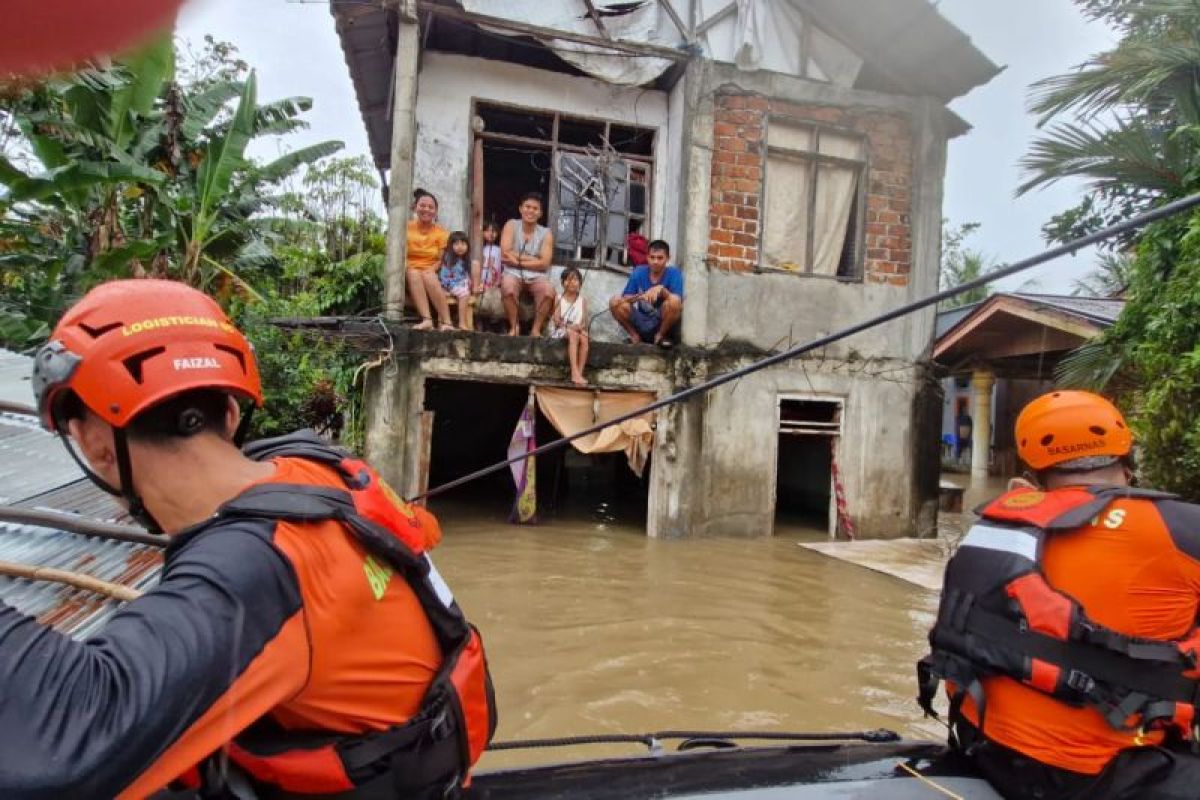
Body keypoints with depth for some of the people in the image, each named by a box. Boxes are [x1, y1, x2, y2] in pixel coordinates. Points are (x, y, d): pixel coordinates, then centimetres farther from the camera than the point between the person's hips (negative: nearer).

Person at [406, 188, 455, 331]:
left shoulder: (441, 232, 9)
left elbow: (442, 260, 0)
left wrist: (430, 270, -19)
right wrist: (405, 266, -18)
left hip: (432, 274, 0)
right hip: (410, 274, 0)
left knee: (428, 276, -33)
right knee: (414, 273, -33)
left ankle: (445, 321, -42)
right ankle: (427, 320, -51)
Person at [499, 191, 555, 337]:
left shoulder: (546, 233, 4)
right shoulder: (511, 225, 3)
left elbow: (544, 264, -7)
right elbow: (505, 255, -8)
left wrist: (517, 260, -10)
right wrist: (532, 258, -7)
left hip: (537, 277, 1)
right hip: (514, 274, -1)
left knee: (548, 293, -31)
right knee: (508, 290, -35)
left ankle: (536, 329, -13)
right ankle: (514, 326, -13)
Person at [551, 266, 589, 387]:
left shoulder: (582, 300, 11)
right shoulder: (559, 299, 6)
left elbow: (585, 322, 3)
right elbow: (557, 321, -4)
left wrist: (580, 327, -19)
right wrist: (569, 326, -18)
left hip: (578, 331, 2)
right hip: (561, 331, -2)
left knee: (584, 338, -32)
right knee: (573, 334, -35)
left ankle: (579, 373, -37)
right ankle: (575, 373, -47)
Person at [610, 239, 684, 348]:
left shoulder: (674, 273, -9)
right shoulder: (638, 273, -2)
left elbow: (678, 301, -20)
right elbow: (625, 299, -6)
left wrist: (661, 289, -36)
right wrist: (638, 297, -27)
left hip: (662, 323, -2)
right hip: (641, 322, 2)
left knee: (674, 301, -31)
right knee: (615, 302, -19)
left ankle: (661, 336, -5)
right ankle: (634, 335, 1)